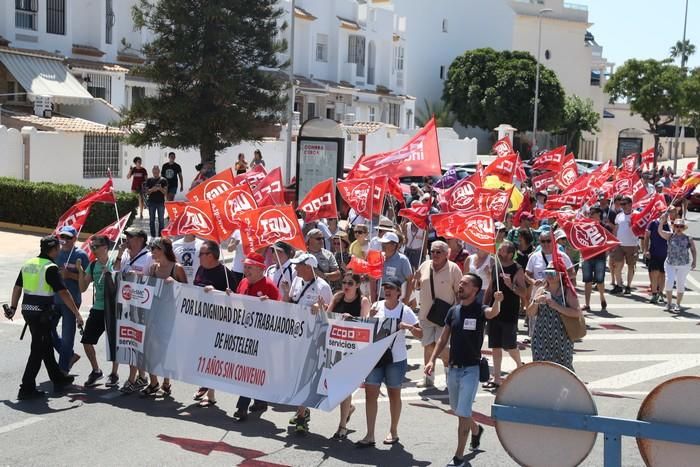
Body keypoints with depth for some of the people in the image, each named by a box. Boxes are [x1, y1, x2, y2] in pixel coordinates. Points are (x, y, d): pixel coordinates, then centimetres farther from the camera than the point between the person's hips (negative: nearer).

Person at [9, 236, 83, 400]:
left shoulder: (28, 264, 9)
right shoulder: (50, 267, -14)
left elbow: (17, 287, 15)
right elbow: (63, 293, -18)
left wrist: (13, 307, 26)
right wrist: (77, 314, -15)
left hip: (28, 310, 8)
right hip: (41, 312, -8)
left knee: (46, 345, 19)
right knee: (38, 350, -1)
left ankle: (58, 379, 32)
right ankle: (27, 389, -1)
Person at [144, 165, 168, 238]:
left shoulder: (163, 180, 2)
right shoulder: (149, 180, 7)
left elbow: (165, 192, -2)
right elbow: (147, 192, 6)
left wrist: (160, 189, -21)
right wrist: (152, 190, -15)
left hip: (161, 202, -2)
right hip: (151, 202, 2)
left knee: (161, 220, -1)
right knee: (151, 220, 5)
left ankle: (160, 235, 4)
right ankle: (153, 235, 13)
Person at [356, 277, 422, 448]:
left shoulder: (405, 310, -6)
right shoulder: (377, 306, 3)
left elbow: (420, 334, -6)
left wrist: (408, 326, -23)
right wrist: (370, 317, -9)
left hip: (396, 358, -3)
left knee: (394, 394, 10)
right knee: (370, 393, -3)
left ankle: (393, 432, 26)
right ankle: (370, 435, 0)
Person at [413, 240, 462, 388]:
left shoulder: (453, 268, -8)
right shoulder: (425, 266, 4)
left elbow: (459, 292, -4)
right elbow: (417, 287, 17)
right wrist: (417, 280, -6)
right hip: (426, 313, 4)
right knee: (428, 346, 8)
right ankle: (428, 378, 20)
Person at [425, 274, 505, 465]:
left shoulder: (480, 310, -11)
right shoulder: (453, 311, 5)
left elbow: (493, 313, -35)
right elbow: (443, 339, 11)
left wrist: (497, 301, -58)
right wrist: (432, 360, 1)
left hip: (471, 369, -6)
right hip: (453, 368, 6)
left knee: (463, 413, -6)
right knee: (457, 410, 20)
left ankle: (459, 456, 4)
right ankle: (476, 429, 49)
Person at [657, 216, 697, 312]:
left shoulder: (688, 239, 0)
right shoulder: (670, 236, -2)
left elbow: (693, 250, 3)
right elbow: (660, 231, -16)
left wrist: (694, 261, -9)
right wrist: (662, 221, -30)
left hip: (684, 265, 0)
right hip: (670, 264, 0)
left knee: (680, 285, 7)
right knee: (669, 282, -11)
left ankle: (678, 305, 23)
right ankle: (669, 303, 8)